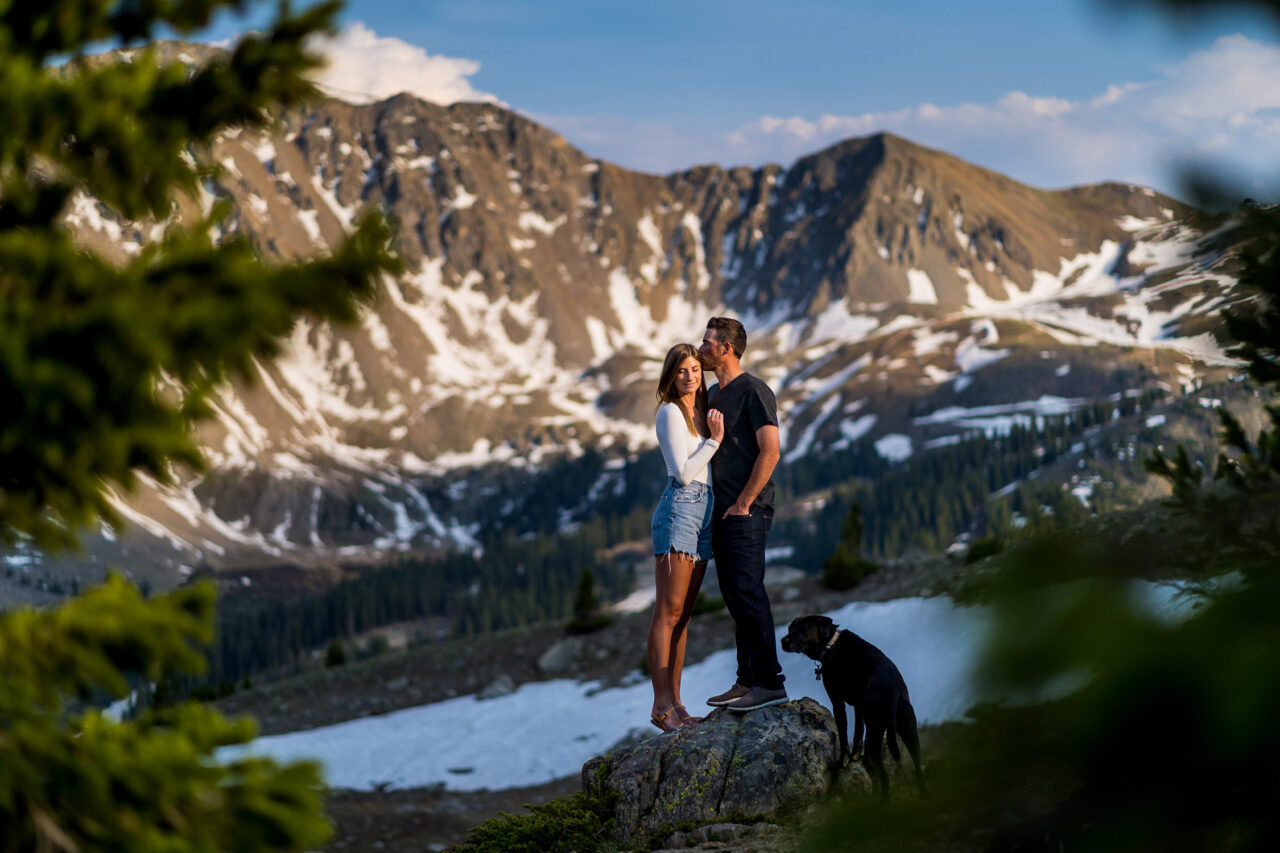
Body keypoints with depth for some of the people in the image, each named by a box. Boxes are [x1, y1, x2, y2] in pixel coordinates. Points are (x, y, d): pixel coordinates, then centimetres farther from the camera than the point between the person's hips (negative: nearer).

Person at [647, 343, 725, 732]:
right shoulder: (670, 412, -7)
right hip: (679, 508, -9)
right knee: (668, 612, -10)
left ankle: (675, 704, 9)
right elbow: (684, 472, -14)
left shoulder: (701, 412, 18)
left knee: (683, 614, 7)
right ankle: (661, 704, -11)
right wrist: (714, 439, -9)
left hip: (703, 511, 9)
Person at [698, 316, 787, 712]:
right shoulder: (714, 394, 17)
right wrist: (718, 507, 14)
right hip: (722, 512, 9)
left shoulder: (754, 391, -10)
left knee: (748, 592, -11)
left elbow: (770, 451, -17)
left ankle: (769, 682, -8)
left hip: (746, 512, -9)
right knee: (734, 595, 9)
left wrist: (743, 503, -15)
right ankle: (747, 680, 14)